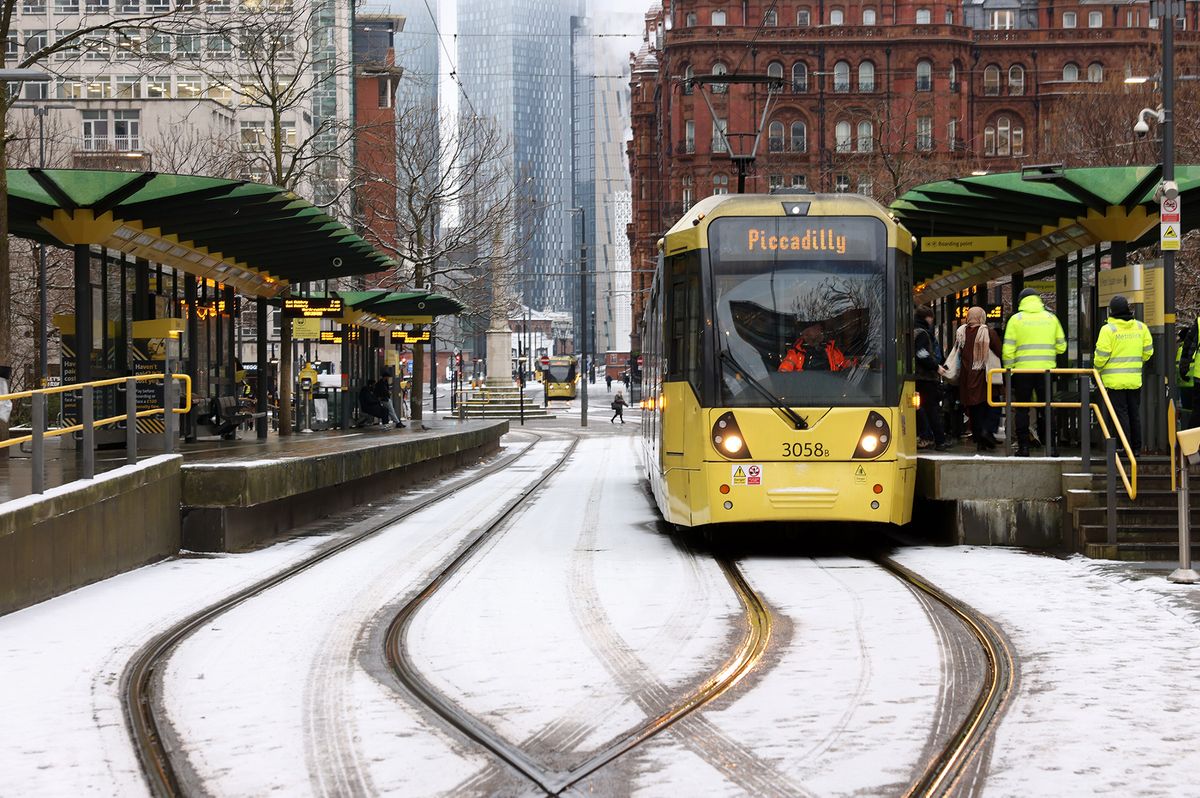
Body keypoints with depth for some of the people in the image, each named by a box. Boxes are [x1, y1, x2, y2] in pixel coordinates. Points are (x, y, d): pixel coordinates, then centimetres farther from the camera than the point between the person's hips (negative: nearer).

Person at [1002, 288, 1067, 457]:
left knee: (1022, 409, 6)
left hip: (1023, 369, -2)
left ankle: (1023, 446, 3)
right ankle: (1049, 445, 5)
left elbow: (1008, 349, -4)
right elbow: (1061, 346, 9)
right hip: (1046, 369, 2)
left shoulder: (1016, 319, 0)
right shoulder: (1051, 318, 8)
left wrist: (1008, 370, 4)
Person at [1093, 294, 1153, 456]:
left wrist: (1097, 369, 8)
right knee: (1135, 414, 13)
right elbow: (1148, 351, 10)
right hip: (1135, 379, 5)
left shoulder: (1108, 329, -11)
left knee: (1121, 413, -2)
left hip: (1115, 380, -5)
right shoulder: (1140, 327, 5)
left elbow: (1101, 355, -11)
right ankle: (1137, 448, 16)